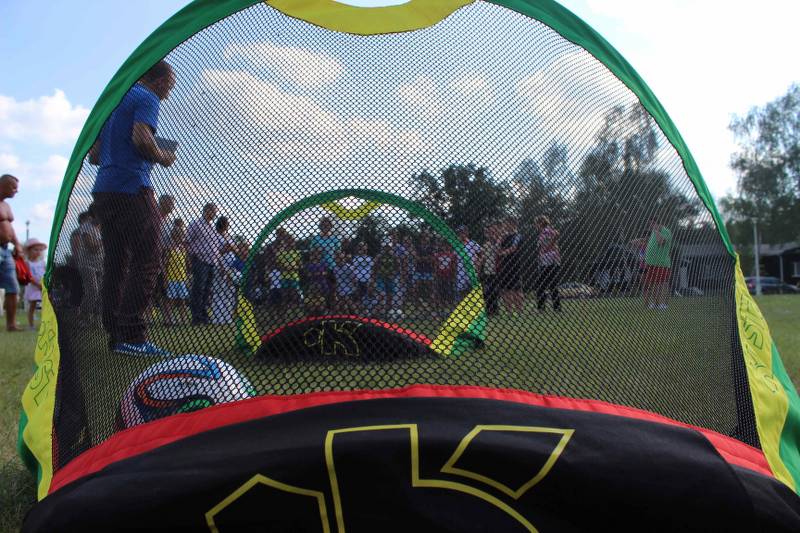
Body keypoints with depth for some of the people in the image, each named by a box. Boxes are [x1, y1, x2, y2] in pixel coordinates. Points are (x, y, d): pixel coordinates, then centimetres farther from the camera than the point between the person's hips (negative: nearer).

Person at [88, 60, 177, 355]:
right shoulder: (147, 98, 0)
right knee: (147, 261, -10)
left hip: (103, 191, 9)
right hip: (131, 189, -9)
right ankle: (131, 335, -15)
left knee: (115, 263, 8)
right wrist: (162, 157, -1)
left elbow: (94, 156, 25)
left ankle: (115, 334, 9)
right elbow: (141, 138, -18)